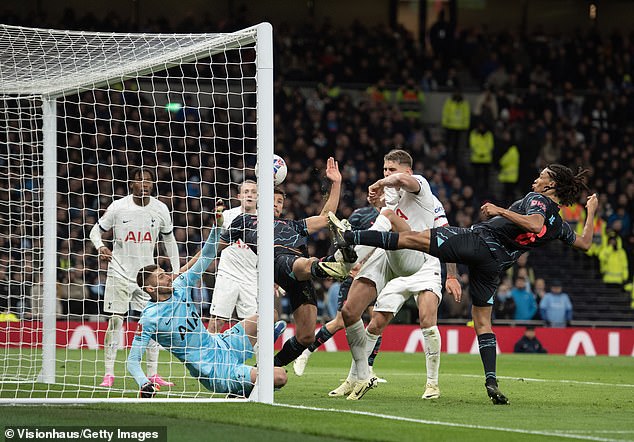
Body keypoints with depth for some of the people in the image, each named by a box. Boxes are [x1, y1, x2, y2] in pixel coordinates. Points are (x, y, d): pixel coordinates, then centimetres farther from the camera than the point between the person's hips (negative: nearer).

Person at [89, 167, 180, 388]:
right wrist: (100, 247, -17)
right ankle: (109, 374, -2)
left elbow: (169, 240, 13)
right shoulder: (118, 207, -7)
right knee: (115, 321, -7)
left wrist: (176, 271, 9)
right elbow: (96, 230, 4)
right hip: (120, 272, -3)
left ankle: (153, 374, 9)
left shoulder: (160, 209, 1)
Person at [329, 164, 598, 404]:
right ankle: (491, 380, -4)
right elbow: (584, 243, 28)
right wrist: (591, 212, 36)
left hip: (479, 240, -6)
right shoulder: (558, 225, 15)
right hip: (494, 265, 6)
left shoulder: (537, 199, -4)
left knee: (411, 238, -12)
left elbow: (534, 224, -24)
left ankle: (348, 237, -20)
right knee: (482, 321, 12)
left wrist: (500, 210, -26)